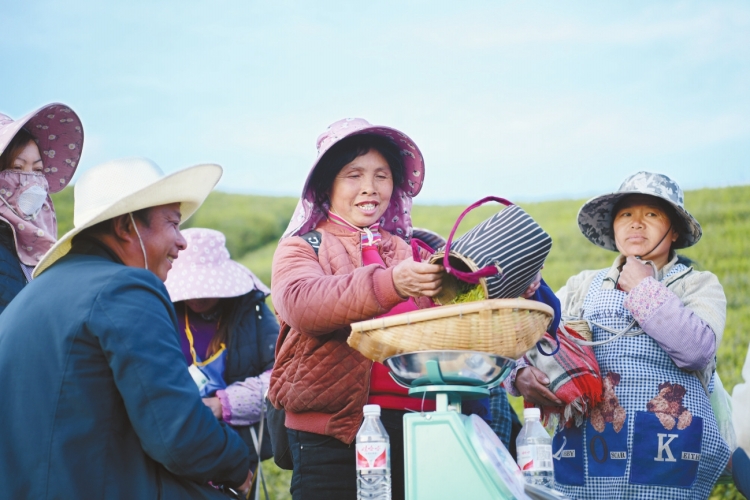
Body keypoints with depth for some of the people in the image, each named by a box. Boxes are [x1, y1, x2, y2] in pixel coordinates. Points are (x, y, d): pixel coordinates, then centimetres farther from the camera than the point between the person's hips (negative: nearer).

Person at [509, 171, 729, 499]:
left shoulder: (699, 285, 11)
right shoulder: (583, 286, 19)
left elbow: (697, 349, -9)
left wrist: (643, 288, -2)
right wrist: (523, 373, -13)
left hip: (666, 455, -2)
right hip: (582, 447, 2)